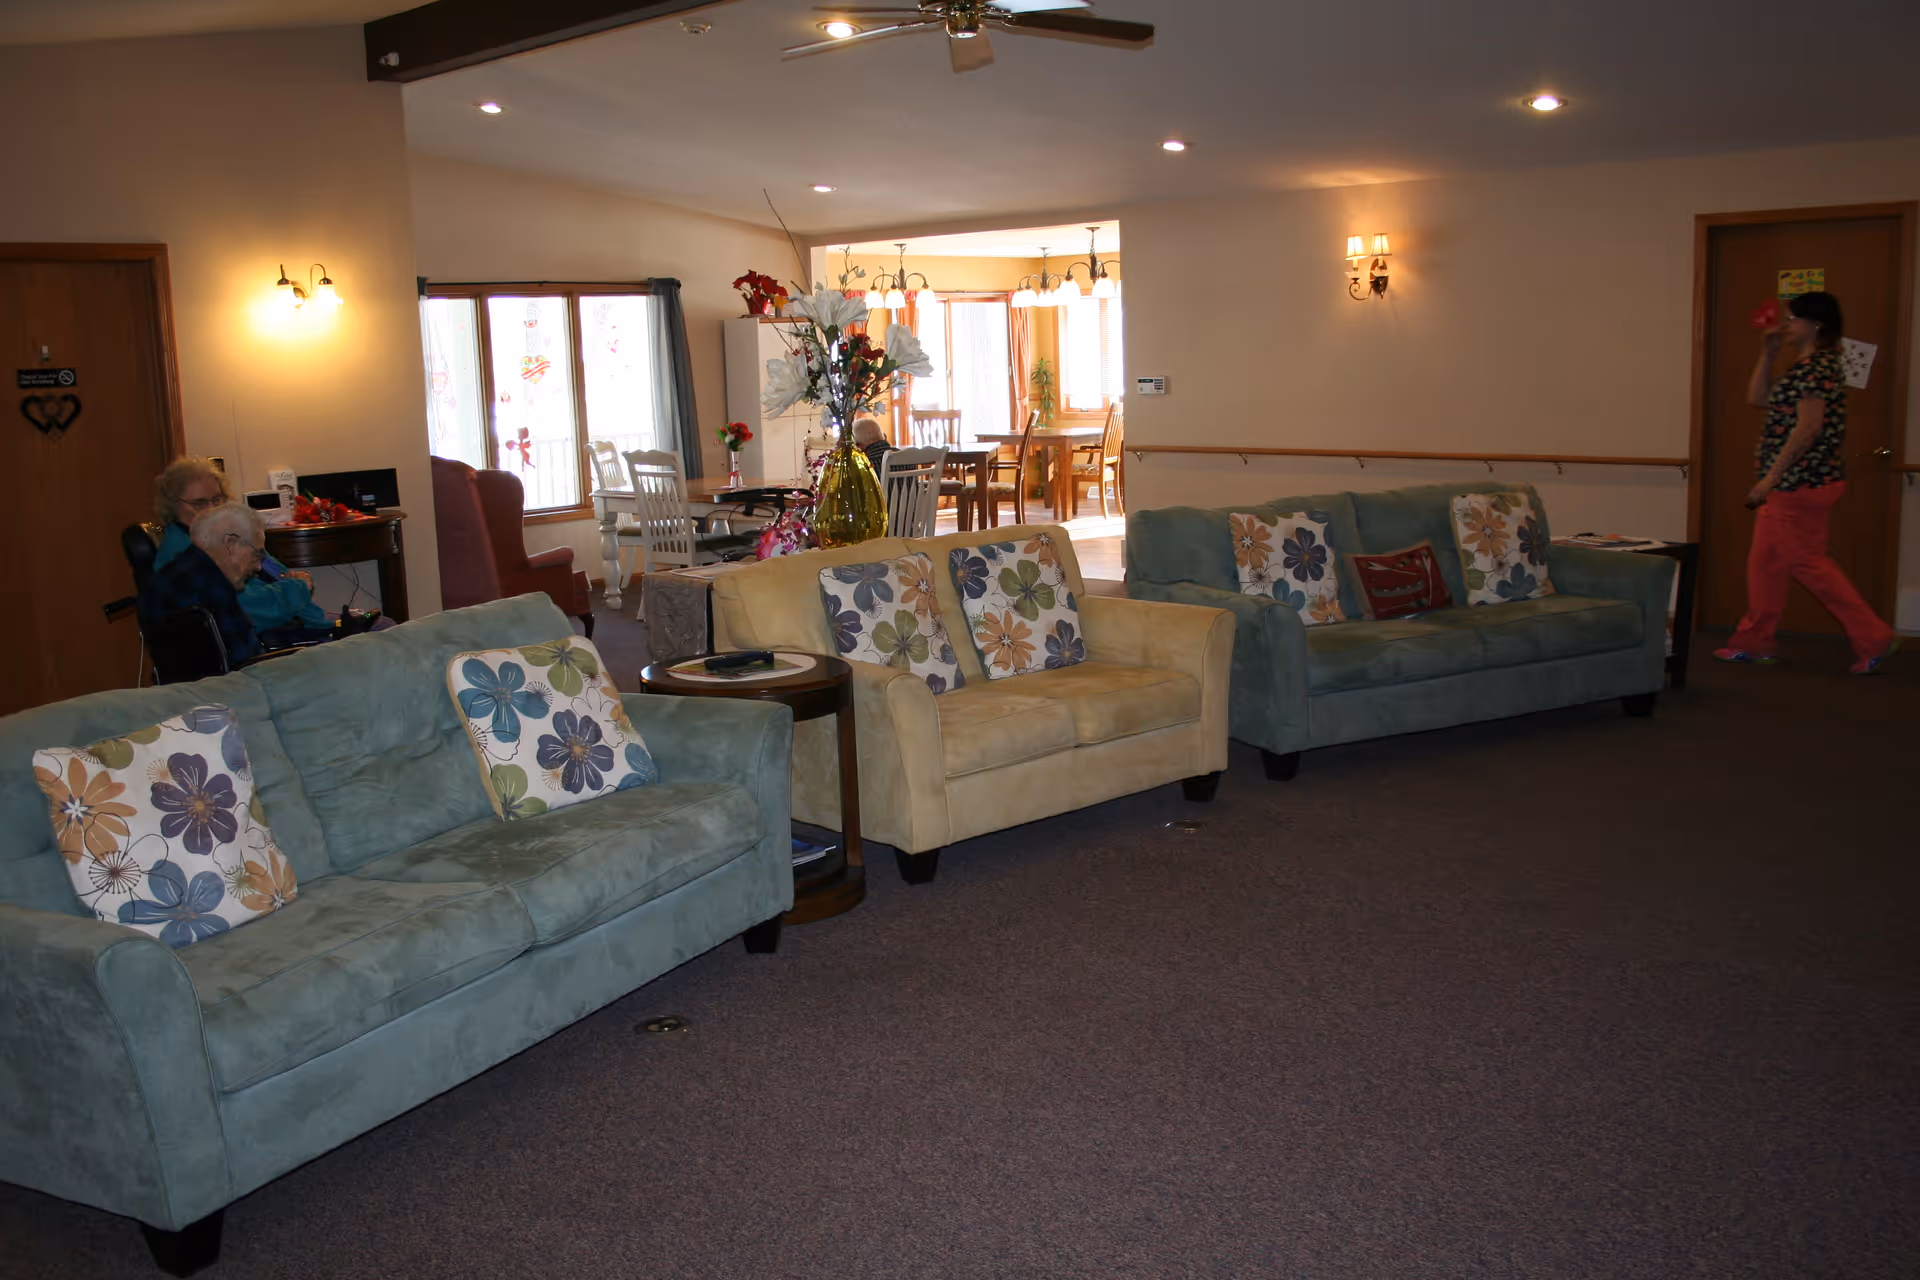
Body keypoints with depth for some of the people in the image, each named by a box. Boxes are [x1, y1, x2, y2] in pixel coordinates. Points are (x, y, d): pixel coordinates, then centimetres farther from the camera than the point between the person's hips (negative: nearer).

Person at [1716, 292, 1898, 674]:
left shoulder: (1817, 367, -16)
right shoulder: (1804, 366, 16)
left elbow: (1808, 427, -23)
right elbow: (1758, 398, 22)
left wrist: (1771, 477, -21)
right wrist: (1767, 354, 14)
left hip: (1803, 483, -11)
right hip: (1790, 485, 11)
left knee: (1808, 563, -5)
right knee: (1764, 560, 12)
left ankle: (1873, 638, 0)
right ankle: (1754, 642, 18)